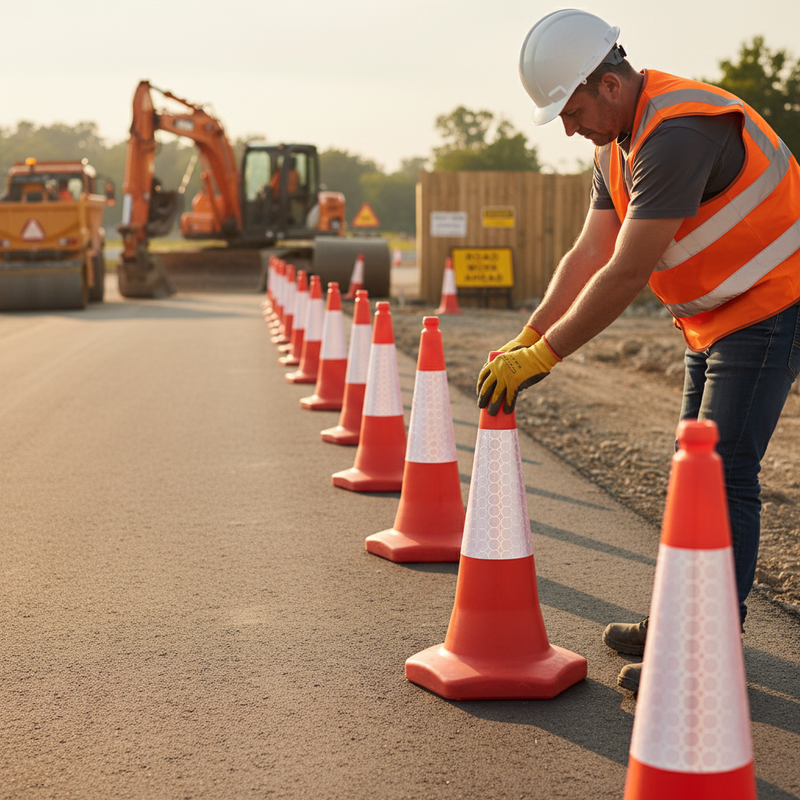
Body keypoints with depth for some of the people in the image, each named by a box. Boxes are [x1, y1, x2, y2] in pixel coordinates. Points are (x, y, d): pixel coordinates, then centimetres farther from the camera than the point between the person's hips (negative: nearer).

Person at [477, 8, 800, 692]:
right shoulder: (617, 143, 5)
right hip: (713, 319, 10)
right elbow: (589, 255, 3)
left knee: (723, 476, -11)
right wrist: (525, 340, -5)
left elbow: (627, 275, -30)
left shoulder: (678, 134, -27)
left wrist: (542, 356, -25)